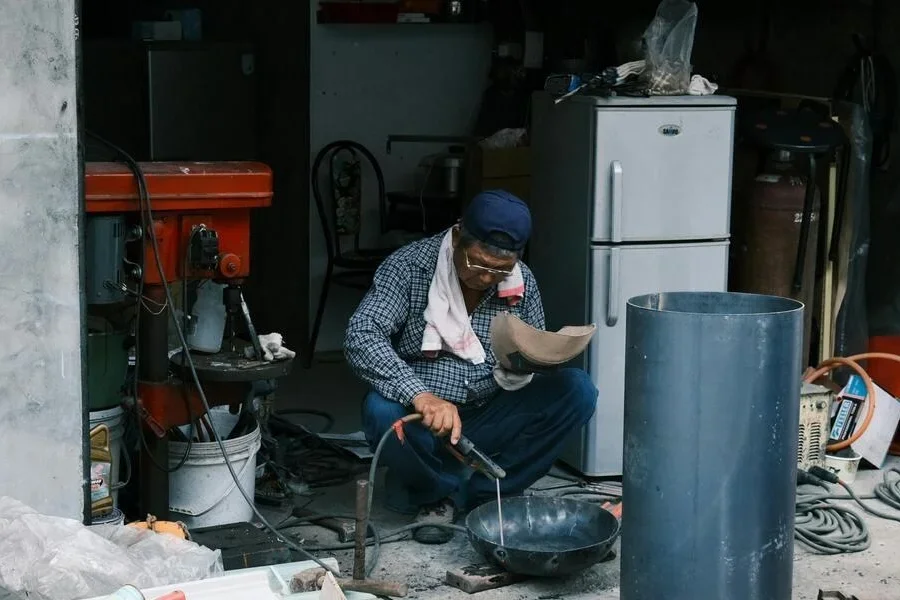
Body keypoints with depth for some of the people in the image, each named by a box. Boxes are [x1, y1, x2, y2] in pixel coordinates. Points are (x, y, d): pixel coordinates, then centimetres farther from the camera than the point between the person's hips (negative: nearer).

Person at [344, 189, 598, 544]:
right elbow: (361, 338, -26)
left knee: (577, 390, -17)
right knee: (381, 411, -36)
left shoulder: (523, 283, -1)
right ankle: (440, 491, -6)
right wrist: (420, 396, -41)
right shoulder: (409, 267, -14)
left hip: (489, 420, 3)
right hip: (422, 421, -3)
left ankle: (481, 491, -10)